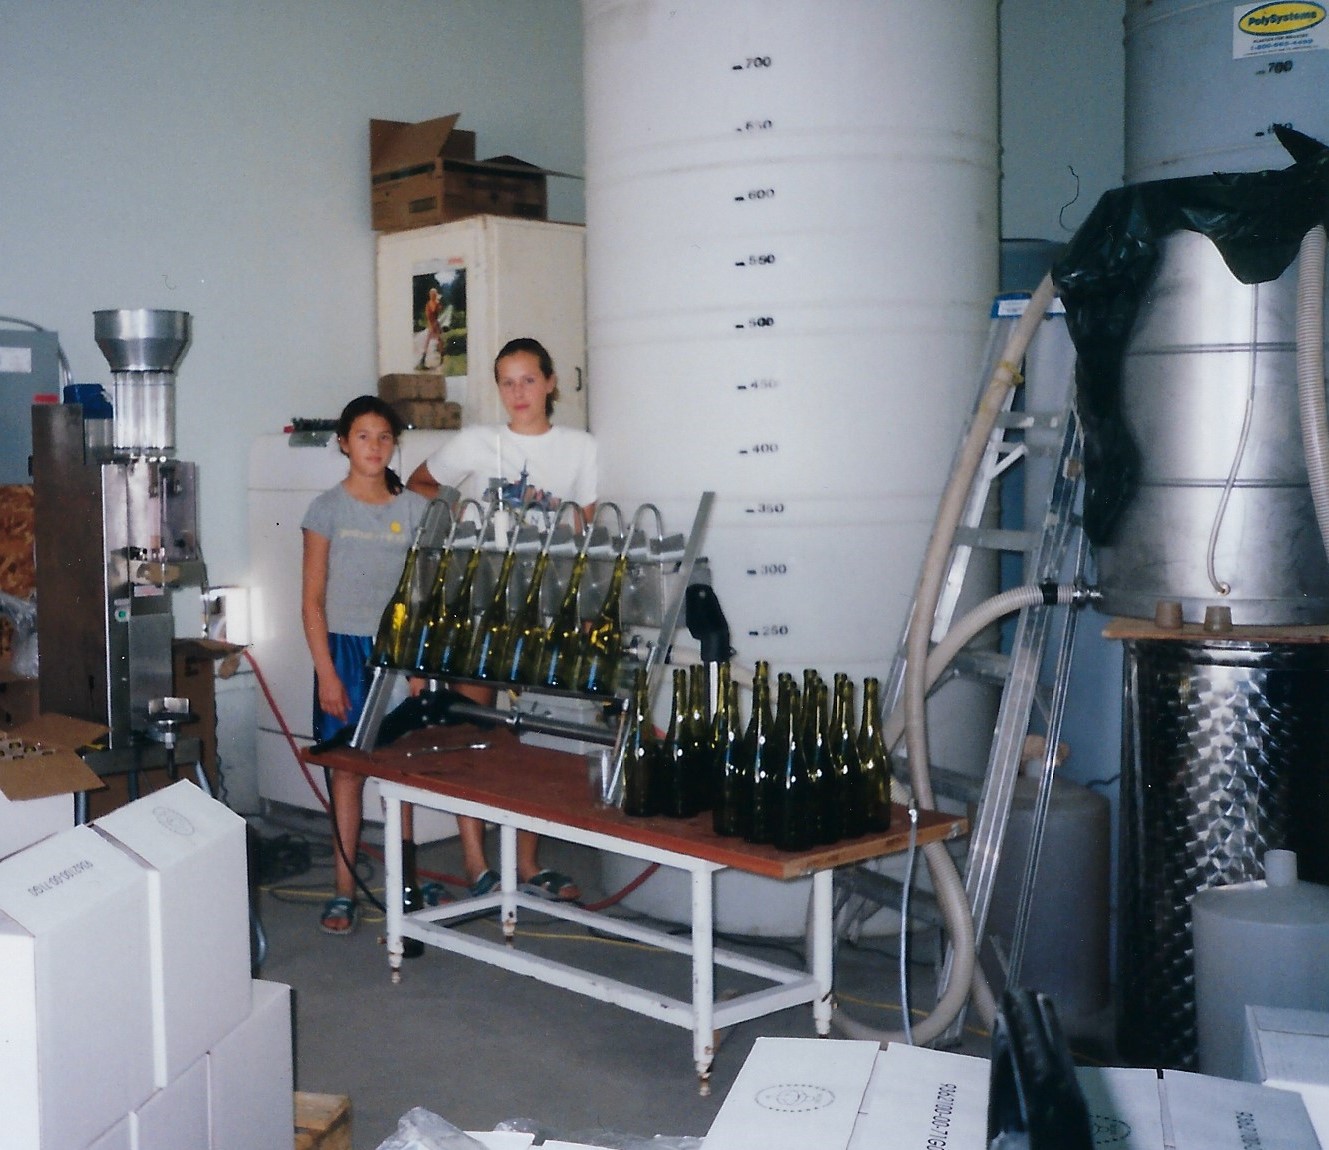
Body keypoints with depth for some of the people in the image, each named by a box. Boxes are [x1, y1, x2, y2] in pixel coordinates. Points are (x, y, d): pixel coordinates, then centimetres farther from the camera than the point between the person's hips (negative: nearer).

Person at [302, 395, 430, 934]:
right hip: (347, 648, -2)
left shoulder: (414, 509, 5)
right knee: (348, 768, 2)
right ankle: (344, 890, 10)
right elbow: (312, 600, -2)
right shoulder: (328, 508, -1)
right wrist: (327, 673, -9)